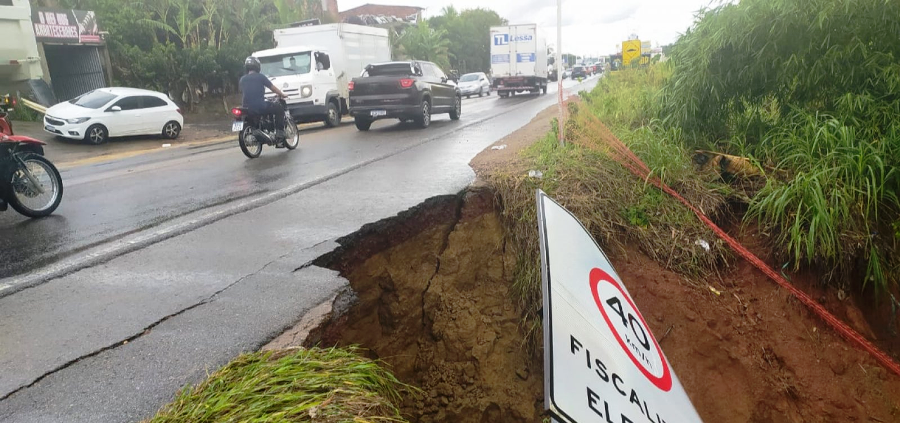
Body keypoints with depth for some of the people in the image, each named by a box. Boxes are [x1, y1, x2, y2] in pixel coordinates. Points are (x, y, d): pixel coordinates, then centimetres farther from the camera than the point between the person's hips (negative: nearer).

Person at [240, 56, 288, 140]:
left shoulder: (242, 79, 10)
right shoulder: (260, 77, -4)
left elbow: (242, 92, 20)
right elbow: (273, 88, 2)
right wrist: (282, 95, 18)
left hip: (247, 108, 6)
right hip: (260, 107, -6)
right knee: (279, 108, 12)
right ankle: (279, 132, 2)